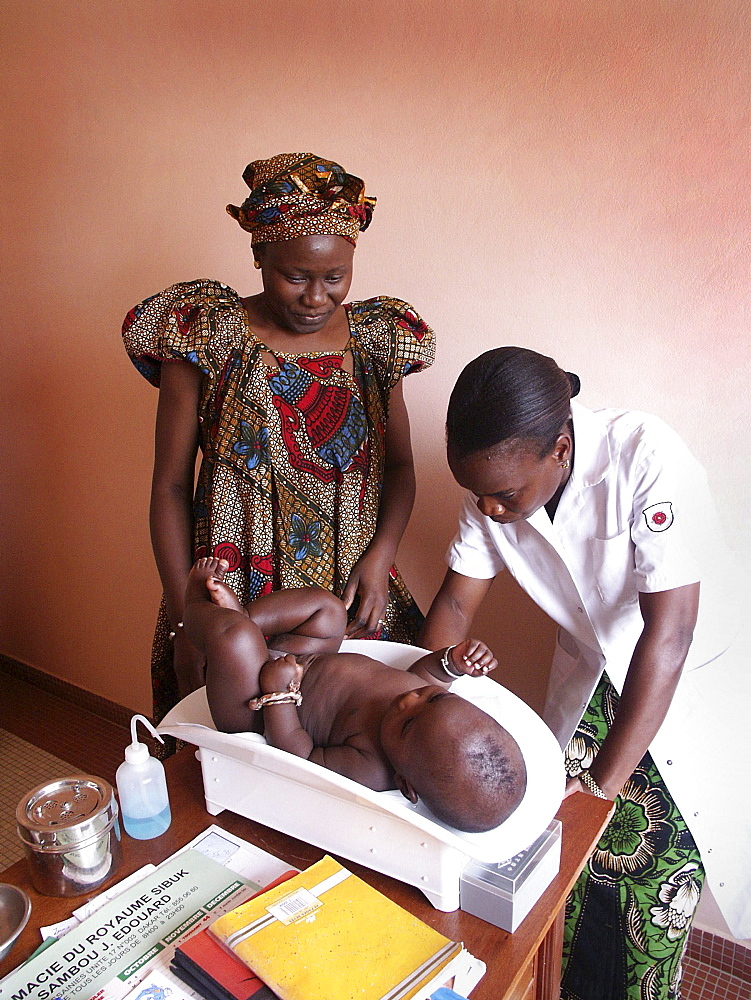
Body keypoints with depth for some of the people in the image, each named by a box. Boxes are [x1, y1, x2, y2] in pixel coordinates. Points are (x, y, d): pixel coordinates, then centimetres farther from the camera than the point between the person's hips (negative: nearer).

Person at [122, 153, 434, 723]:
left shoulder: (373, 338, 2)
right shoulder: (206, 335, -7)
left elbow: (399, 466, 8)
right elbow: (171, 485, -5)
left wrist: (380, 558, -9)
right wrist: (184, 619, -9)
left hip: (353, 597, 3)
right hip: (232, 599, -2)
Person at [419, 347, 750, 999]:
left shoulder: (647, 458, -34)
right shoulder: (497, 479, -17)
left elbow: (668, 632, -33)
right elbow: (457, 601, -9)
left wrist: (605, 779, -29)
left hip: (697, 675, -4)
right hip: (593, 670, 4)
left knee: (657, 869, -1)